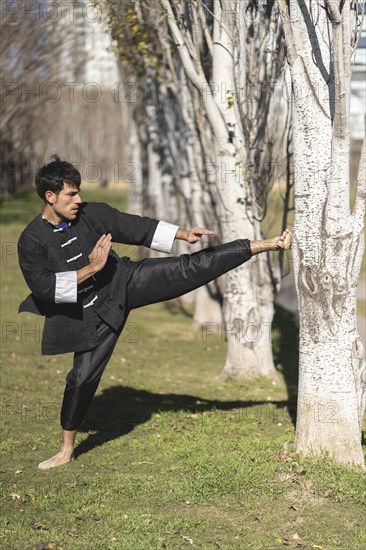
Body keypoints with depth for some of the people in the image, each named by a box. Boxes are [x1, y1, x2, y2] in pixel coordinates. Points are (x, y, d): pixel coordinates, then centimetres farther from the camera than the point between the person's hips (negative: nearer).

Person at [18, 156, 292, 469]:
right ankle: (67, 450, 19)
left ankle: (267, 245, -7)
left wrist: (184, 234, -5)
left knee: (191, 268, -8)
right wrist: (90, 269, -23)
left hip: (125, 282, 2)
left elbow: (138, 228, 0)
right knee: (83, 375, 2)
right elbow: (42, 287, -21)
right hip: (93, 313, -1)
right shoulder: (32, 241, -13)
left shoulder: (92, 213, -6)